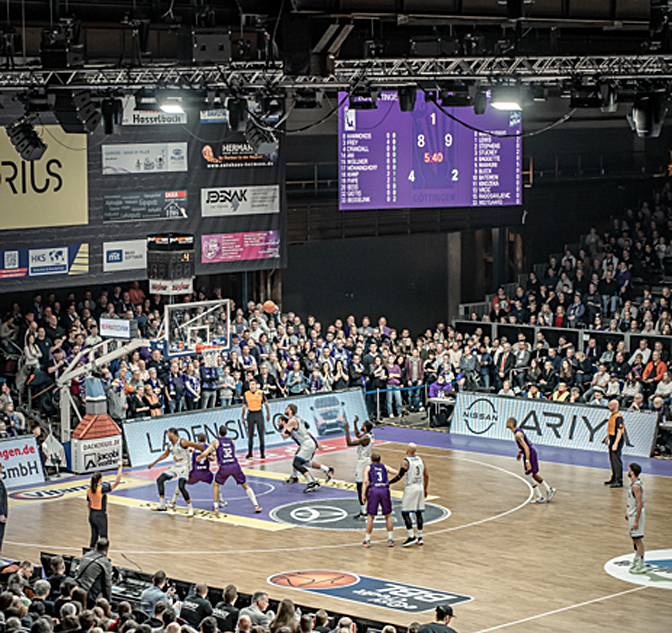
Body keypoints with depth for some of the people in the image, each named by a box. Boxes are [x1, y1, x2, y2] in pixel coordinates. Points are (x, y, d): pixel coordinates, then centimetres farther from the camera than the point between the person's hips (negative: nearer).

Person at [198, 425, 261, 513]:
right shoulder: (231, 441, 20)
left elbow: (205, 453, 0)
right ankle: (256, 506, 10)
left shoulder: (215, 442, 8)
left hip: (224, 467, -2)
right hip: (235, 465, 2)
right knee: (245, 485, 16)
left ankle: (215, 507, 18)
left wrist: (199, 457, 22)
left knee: (216, 484, 24)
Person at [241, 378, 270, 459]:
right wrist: (243, 417, 9)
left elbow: (266, 404, 9)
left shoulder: (261, 392, 1)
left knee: (261, 434, -1)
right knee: (250, 434, 3)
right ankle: (249, 453, 12)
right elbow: (244, 406, 9)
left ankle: (262, 452, 6)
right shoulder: (246, 394, 3)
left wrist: (268, 414, 8)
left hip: (259, 414, -1)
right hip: (250, 414, 1)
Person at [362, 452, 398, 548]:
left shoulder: (368, 468, 19)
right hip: (385, 490, 1)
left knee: (370, 516, 7)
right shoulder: (385, 467, 25)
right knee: (388, 516, 15)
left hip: (373, 490, -1)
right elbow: (397, 473, 11)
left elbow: (366, 481, 4)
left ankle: (367, 540, 8)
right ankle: (390, 539, 12)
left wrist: (363, 494, 1)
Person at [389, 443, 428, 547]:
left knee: (405, 513, -2)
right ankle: (420, 537, 15)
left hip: (411, 488, -7)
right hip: (420, 487, 7)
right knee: (418, 513, 12)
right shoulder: (420, 460, 9)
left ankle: (411, 537, -10)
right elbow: (426, 476, 13)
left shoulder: (405, 461, -12)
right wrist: (425, 489, 24)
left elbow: (399, 476, -18)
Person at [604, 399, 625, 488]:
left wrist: (616, 444, -27)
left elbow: (620, 431, -23)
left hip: (617, 440, -10)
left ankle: (619, 481, -9)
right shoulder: (611, 415, 11)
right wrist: (607, 437, 28)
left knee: (616, 460, -10)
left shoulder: (618, 417, -19)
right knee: (612, 460, 17)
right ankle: (614, 478, 28)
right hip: (612, 439, 10)